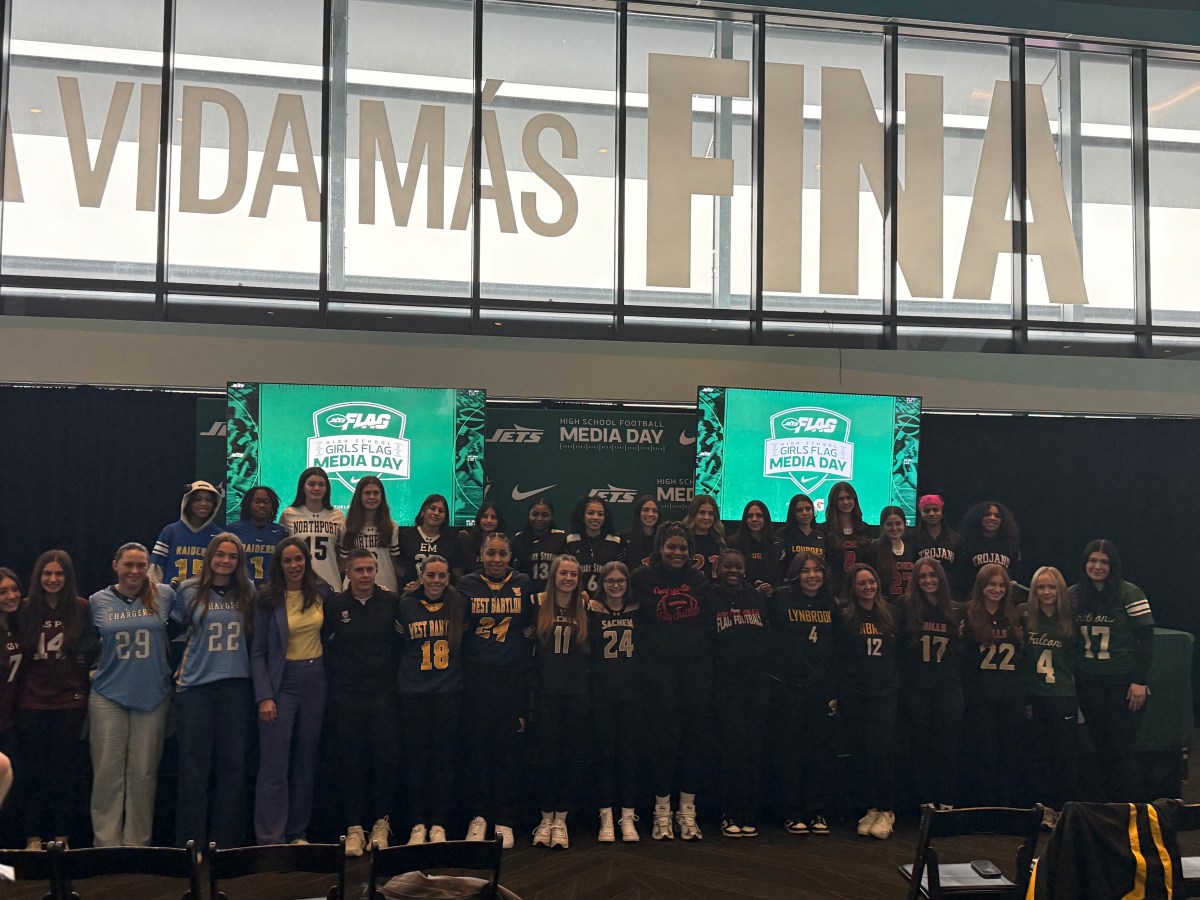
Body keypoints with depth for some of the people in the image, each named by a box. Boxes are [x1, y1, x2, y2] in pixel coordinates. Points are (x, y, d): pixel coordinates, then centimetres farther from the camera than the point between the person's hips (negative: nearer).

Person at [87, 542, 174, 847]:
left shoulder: (164, 595, 1)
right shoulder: (97, 601, 3)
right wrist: (94, 670, 9)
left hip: (152, 695, 0)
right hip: (108, 696, 0)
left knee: (143, 772, 4)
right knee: (108, 772, 1)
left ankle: (138, 843, 14)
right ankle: (107, 842, 10)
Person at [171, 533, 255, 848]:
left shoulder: (248, 593, 8)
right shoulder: (189, 591, 4)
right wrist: (178, 668, 8)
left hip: (236, 686, 1)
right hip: (195, 686, -1)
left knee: (234, 764, 4)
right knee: (194, 766, 1)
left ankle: (229, 840, 12)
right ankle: (190, 842, 9)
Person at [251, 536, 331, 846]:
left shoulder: (321, 592, 3)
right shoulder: (267, 599, -5)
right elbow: (258, 652, -5)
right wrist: (264, 696, -13)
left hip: (315, 680, 4)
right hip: (282, 682, -3)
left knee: (306, 761, 10)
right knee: (274, 766, -5)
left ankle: (298, 833, 21)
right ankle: (270, 840, 1)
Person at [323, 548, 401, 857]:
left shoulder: (391, 602, 2)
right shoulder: (334, 605, 2)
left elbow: (401, 643, 7)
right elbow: (323, 645, 8)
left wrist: (391, 675, 1)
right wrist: (337, 677, 4)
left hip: (383, 695, 0)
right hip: (346, 698, 0)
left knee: (385, 759, 1)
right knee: (351, 762, 4)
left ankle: (381, 824, 16)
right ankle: (354, 828, 13)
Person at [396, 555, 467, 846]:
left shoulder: (459, 605, 2)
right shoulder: (406, 606, 2)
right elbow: (397, 645, 13)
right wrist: (400, 680, 9)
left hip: (449, 692, 0)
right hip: (414, 693, 0)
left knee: (444, 757, 3)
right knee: (416, 757, 3)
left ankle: (439, 824, 12)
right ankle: (418, 824, 13)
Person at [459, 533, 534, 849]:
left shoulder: (523, 584, 8)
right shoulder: (467, 585, 6)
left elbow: (531, 626, 13)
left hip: (513, 678, 1)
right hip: (477, 678, -1)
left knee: (509, 748, 3)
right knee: (477, 746, 2)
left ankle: (505, 820, 12)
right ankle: (478, 816, 13)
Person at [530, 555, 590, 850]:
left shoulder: (586, 608, 4)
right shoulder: (538, 604, 0)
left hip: (577, 693, 1)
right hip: (547, 691, -1)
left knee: (571, 757, 4)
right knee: (548, 756, 1)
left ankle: (561, 820, 15)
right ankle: (546, 819, 14)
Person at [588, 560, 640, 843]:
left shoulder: (637, 612, 10)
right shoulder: (592, 612, 3)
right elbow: (584, 651, 0)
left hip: (632, 692, 2)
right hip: (602, 693, -2)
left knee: (629, 753, 3)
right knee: (604, 753, 0)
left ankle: (628, 818, 9)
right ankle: (606, 818, 7)